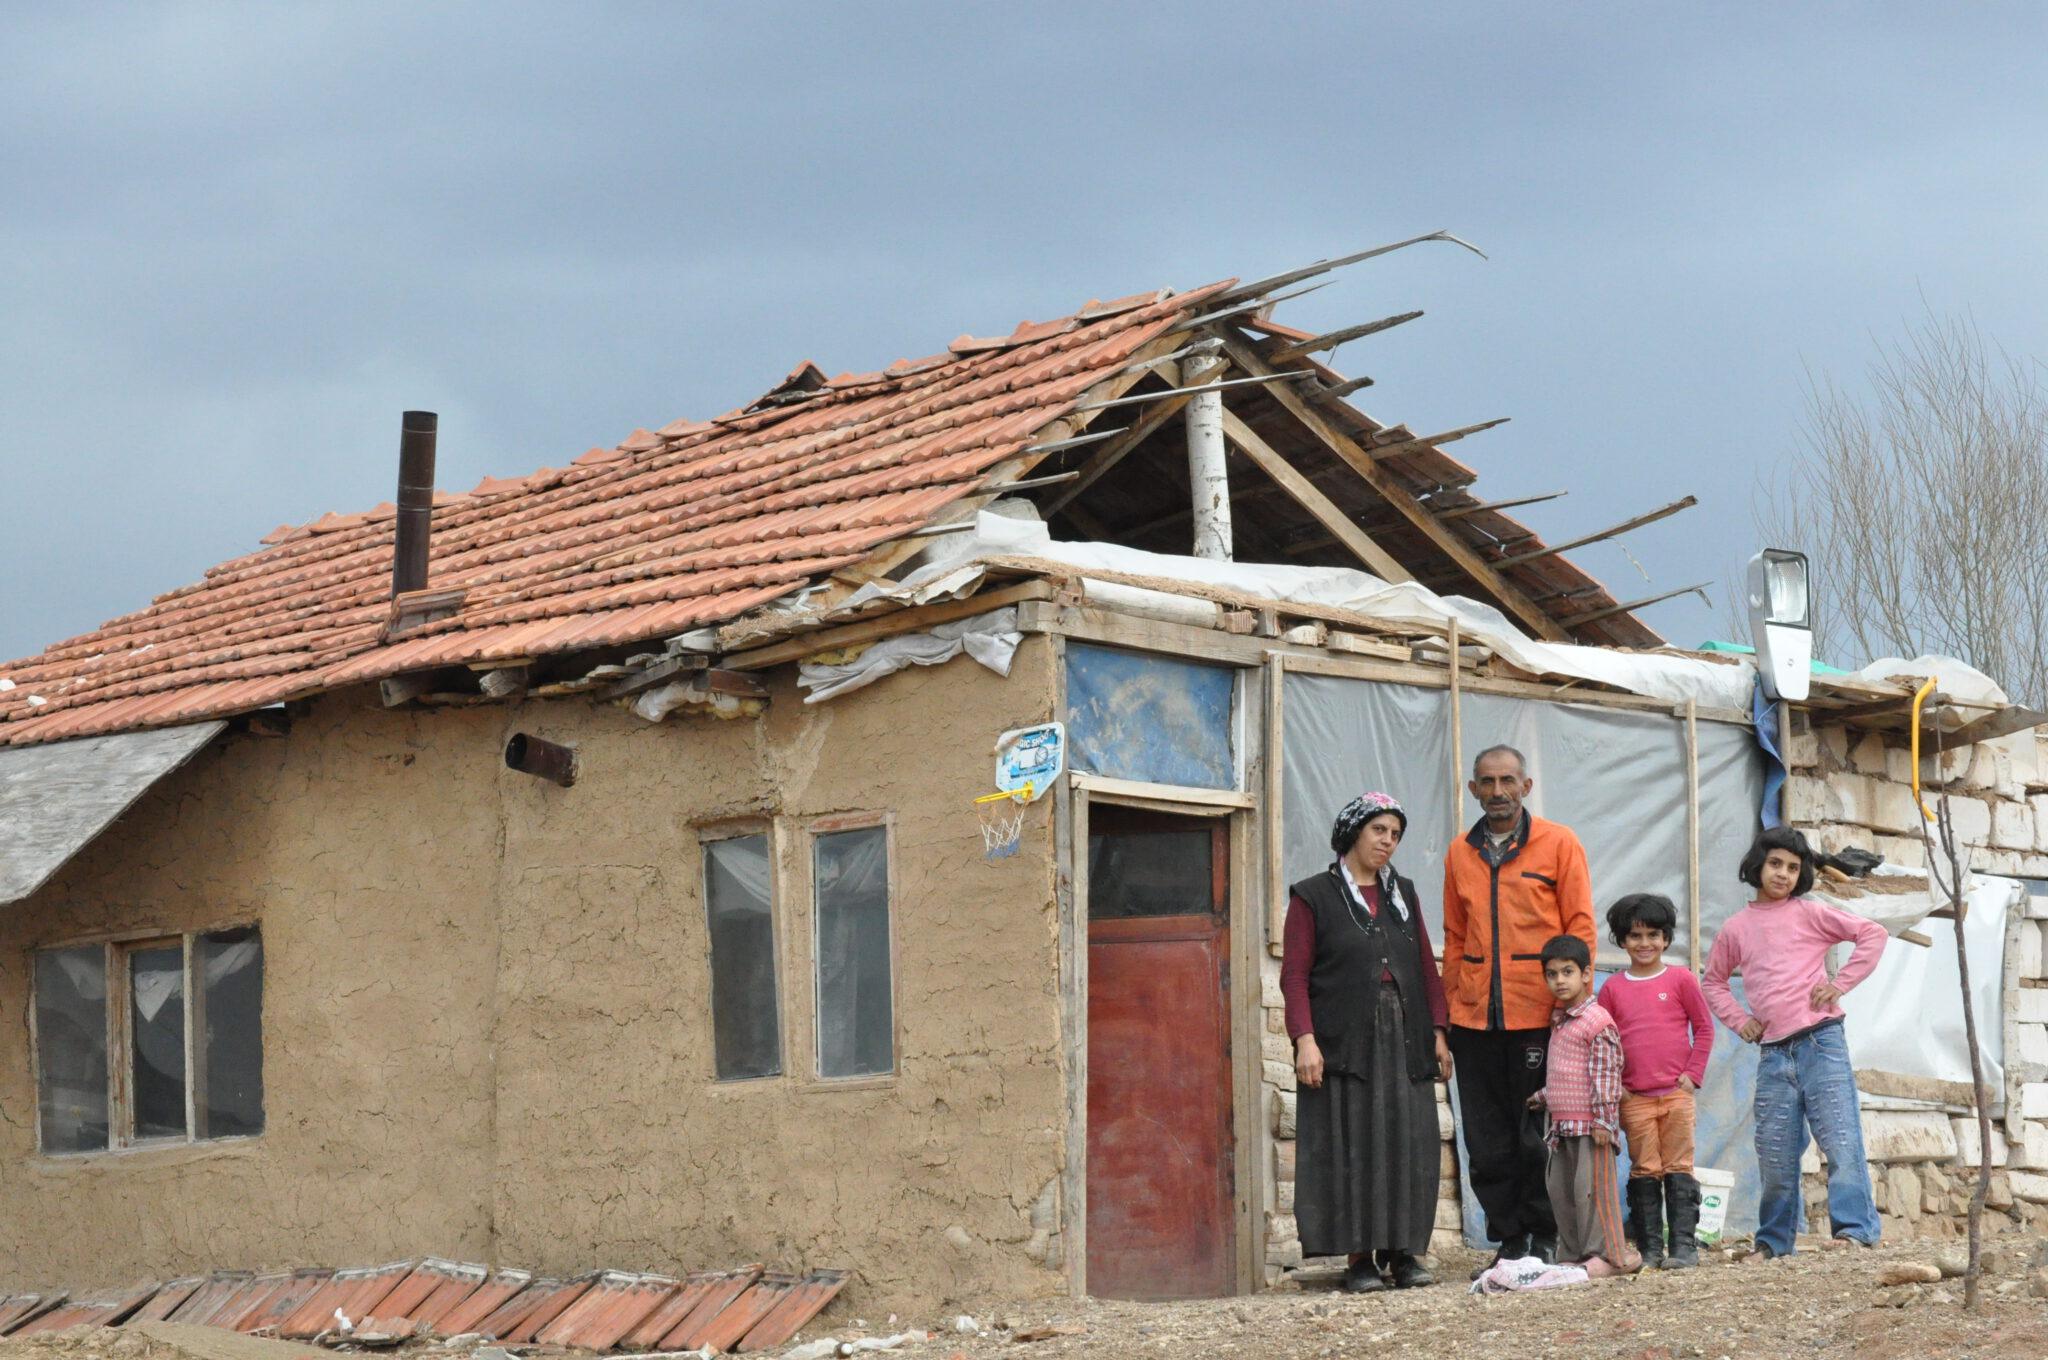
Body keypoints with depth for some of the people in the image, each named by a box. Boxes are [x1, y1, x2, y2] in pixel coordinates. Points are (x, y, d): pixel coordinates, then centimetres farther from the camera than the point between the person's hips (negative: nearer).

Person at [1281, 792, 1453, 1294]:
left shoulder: (1404, 895, 18)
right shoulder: (1313, 896, 3)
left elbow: (1427, 968, 16)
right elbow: (1295, 973, -3)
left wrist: (1438, 1033, 7)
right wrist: (1305, 1039, -14)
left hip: (1404, 1044, 4)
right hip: (1343, 1044, -4)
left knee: (1407, 1147, 0)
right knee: (1351, 1148, -5)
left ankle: (1402, 1253, 6)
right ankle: (1359, 1258, -2)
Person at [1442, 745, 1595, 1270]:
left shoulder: (1559, 844, 2)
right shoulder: (1460, 853, 13)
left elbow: (1580, 927, 1)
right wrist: (1452, 1002, 10)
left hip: (1540, 1015, -4)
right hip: (1475, 1020, 4)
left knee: (1539, 1136, -1)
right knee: (1487, 1144, 4)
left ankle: (1543, 1238, 10)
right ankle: (1509, 1241, 12)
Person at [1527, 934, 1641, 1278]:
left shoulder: (1597, 1021, -12)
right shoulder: (1558, 1021, 16)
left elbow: (1606, 1074, -15)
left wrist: (1603, 1119, -18)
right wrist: (1543, 1098, 25)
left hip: (1589, 1123, -9)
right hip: (1563, 1122, 9)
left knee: (1591, 1185, -9)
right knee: (1560, 1188, 10)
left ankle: (1609, 1254, -3)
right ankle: (1573, 1255, 16)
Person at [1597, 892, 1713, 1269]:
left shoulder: (1680, 979, 2)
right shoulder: (1613, 988, 7)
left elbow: (1704, 1027, 5)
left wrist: (1693, 1074, -3)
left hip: (1676, 1093, -2)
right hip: (1633, 1097, 2)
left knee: (1678, 1171, -1)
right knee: (1644, 1173, 4)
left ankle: (1684, 1246, 0)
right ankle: (1649, 1249, 6)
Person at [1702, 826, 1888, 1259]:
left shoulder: (1809, 913, 4)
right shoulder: (1736, 928, 13)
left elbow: (1872, 933, 1)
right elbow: (1712, 981, 27)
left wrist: (1841, 983, -5)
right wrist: (1738, 1019, 12)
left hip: (1821, 1042, -4)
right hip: (1773, 1053, 4)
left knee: (1840, 1140, -11)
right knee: (1774, 1155, 5)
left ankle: (1856, 1230, -14)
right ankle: (1773, 1242, 14)